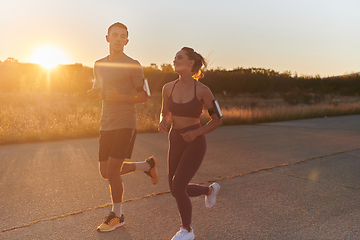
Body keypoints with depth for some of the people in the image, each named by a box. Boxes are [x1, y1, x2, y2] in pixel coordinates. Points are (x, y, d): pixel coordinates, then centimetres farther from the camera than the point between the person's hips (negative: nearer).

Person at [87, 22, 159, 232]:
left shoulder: (133, 65, -5)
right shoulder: (99, 65, 13)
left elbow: (144, 97, -4)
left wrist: (120, 97, -20)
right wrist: (93, 93, -1)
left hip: (126, 124, -7)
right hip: (106, 125, 7)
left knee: (112, 172, -9)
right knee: (106, 173, 10)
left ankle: (117, 216, 15)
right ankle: (148, 165, 29)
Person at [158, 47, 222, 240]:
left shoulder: (202, 90, -11)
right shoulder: (168, 88, 1)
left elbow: (217, 120, -3)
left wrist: (196, 132, -18)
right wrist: (162, 123, -6)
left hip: (195, 143, -6)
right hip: (175, 142, 6)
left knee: (177, 187, -12)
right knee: (177, 190, 12)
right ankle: (210, 190, 41)